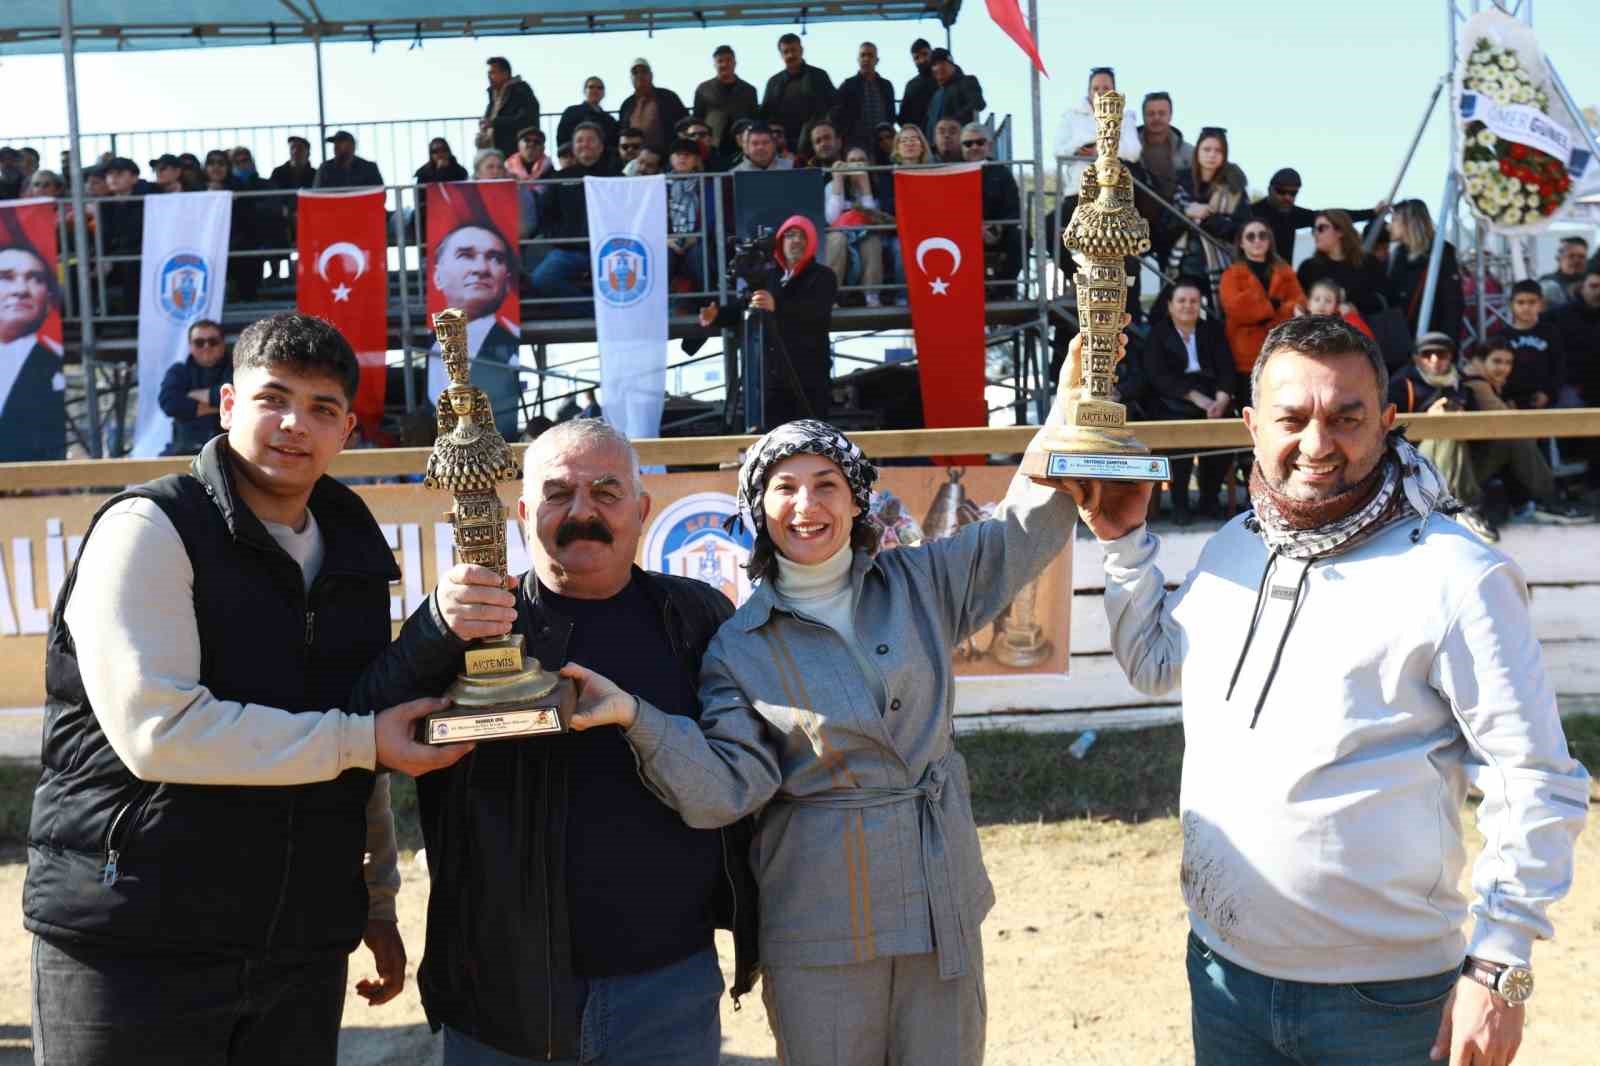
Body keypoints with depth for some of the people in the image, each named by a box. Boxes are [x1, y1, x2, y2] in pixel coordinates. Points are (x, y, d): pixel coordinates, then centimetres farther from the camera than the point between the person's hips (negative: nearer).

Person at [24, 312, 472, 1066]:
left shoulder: (353, 557, 10)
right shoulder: (151, 529, -10)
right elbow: (157, 731, -21)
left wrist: (379, 900, 17)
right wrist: (361, 741, -17)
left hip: (304, 950, 6)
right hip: (135, 948, -5)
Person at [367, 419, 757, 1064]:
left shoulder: (699, 618, 2)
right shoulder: (474, 625, 0)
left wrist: (754, 930, 9)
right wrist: (438, 631, -30)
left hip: (672, 994, 1)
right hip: (500, 1005, -1)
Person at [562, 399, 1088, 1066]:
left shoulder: (919, 584, 4)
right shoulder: (740, 647, -3)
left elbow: (1028, 530, 6)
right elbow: (728, 787, -13)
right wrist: (634, 716, -27)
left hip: (946, 905, 3)